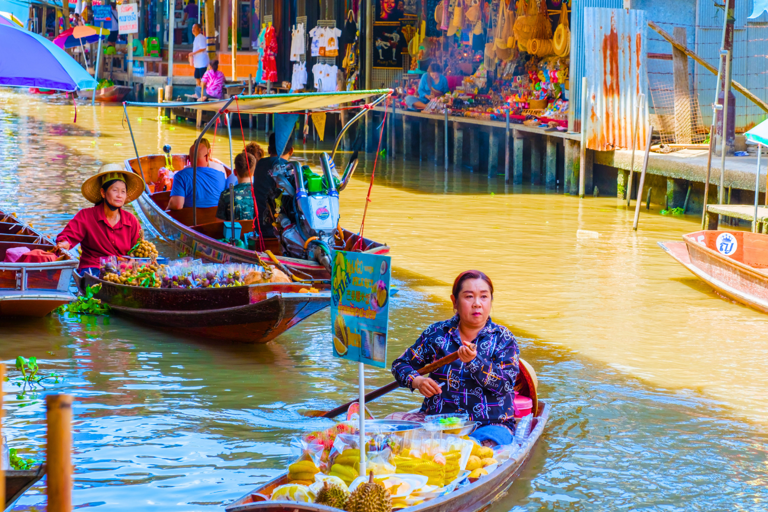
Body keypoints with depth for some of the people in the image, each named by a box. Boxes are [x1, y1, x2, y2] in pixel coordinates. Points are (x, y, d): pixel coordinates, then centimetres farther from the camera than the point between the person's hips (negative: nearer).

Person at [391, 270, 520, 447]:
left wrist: (474, 361, -24)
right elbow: (400, 364, 16)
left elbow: (505, 384, -8)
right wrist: (417, 381, -6)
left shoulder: (503, 338, 6)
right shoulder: (437, 333, 11)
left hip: (489, 424, -2)